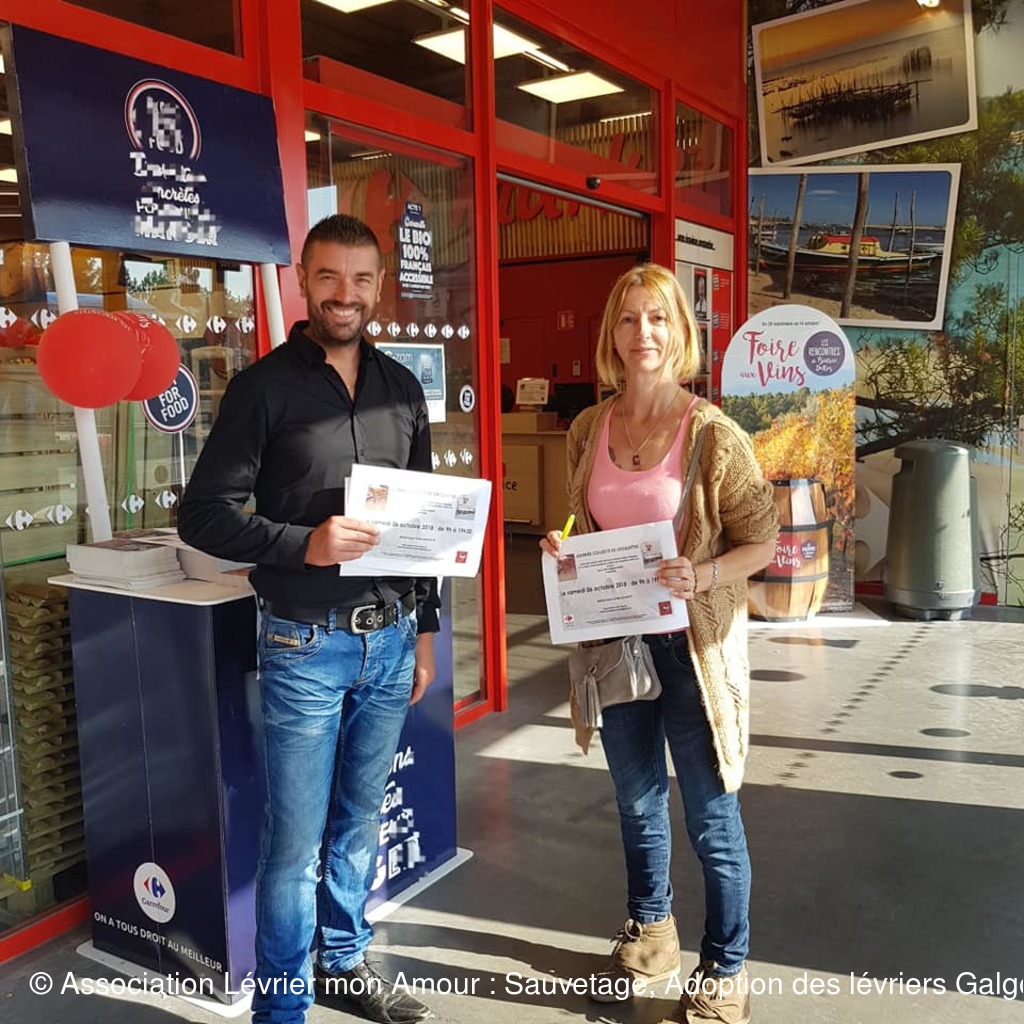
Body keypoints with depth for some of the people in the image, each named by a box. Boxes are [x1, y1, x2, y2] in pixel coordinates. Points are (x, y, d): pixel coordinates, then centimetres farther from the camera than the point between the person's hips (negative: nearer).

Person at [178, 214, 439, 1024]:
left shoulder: (402, 389, 9)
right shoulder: (265, 387, -6)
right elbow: (202, 514, -9)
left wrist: (424, 630, 13)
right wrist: (305, 544, -23)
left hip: (391, 638, 5)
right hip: (306, 644, -4)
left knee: (359, 819, 17)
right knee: (297, 837, 4)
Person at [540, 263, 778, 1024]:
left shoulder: (713, 434, -12)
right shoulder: (589, 429, 2)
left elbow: (762, 541, -9)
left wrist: (700, 576, -26)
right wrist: (563, 551, -6)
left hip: (691, 642, -4)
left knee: (710, 815, 8)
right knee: (637, 801, 21)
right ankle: (650, 934, 44)